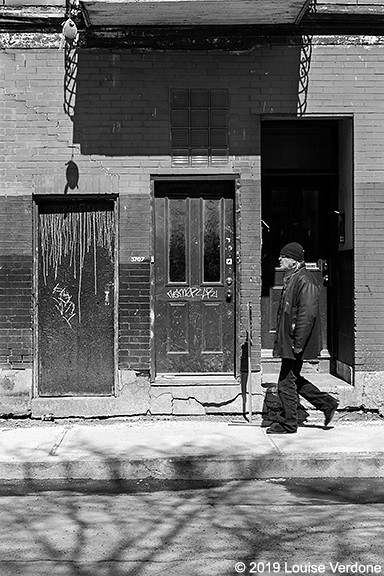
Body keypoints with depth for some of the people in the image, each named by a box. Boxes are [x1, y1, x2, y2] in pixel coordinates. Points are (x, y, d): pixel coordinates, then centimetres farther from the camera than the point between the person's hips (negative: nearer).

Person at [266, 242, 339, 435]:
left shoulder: (304, 281, -17)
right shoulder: (291, 279, 15)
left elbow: (307, 314, -23)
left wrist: (298, 343, -24)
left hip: (295, 342, -10)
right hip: (288, 341, 10)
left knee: (287, 383, -1)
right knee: (292, 379, 17)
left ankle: (287, 424, 11)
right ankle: (327, 403, 27)